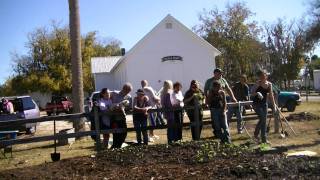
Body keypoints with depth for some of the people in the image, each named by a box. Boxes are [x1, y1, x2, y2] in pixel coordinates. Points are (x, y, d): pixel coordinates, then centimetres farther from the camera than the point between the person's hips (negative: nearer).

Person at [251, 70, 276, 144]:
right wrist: (257, 93, -32)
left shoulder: (269, 84, 4)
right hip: (256, 104, -5)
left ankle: (264, 139, 11)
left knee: (264, 120, 5)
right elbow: (252, 93, -11)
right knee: (262, 118, -19)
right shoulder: (258, 83, -10)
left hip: (264, 104, 5)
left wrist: (273, 104, 8)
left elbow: (271, 95, 11)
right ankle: (256, 134, 0)